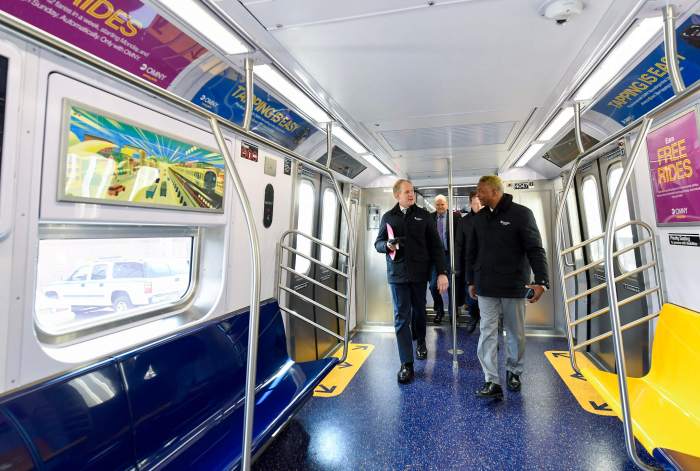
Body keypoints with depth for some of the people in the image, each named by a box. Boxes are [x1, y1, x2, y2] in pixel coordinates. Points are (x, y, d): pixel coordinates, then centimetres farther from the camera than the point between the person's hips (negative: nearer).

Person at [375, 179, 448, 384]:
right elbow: (378, 243, 10)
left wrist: (442, 272, -7)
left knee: (419, 311, 17)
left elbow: (435, 245, 1)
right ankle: (406, 363, 6)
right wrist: (388, 245, -14)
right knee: (401, 317, -1)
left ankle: (420, 342, 44)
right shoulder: (388, 217, 6)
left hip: (419, 272, 1)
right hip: (397, 273, 0)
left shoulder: (423, 215, 3)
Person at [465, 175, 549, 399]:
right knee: (487, 332, -1)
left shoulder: (521, 213, -6)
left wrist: (541, 280, -18)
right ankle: (492, 381, 4)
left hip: (514, 287, -3)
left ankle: (514, 371, 32)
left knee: (516, 333, 11)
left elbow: (535, 250, -9)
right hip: (486, 287, 3)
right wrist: (471, 281, 13)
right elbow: (471, 252, 13)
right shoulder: (479, 218, 7)